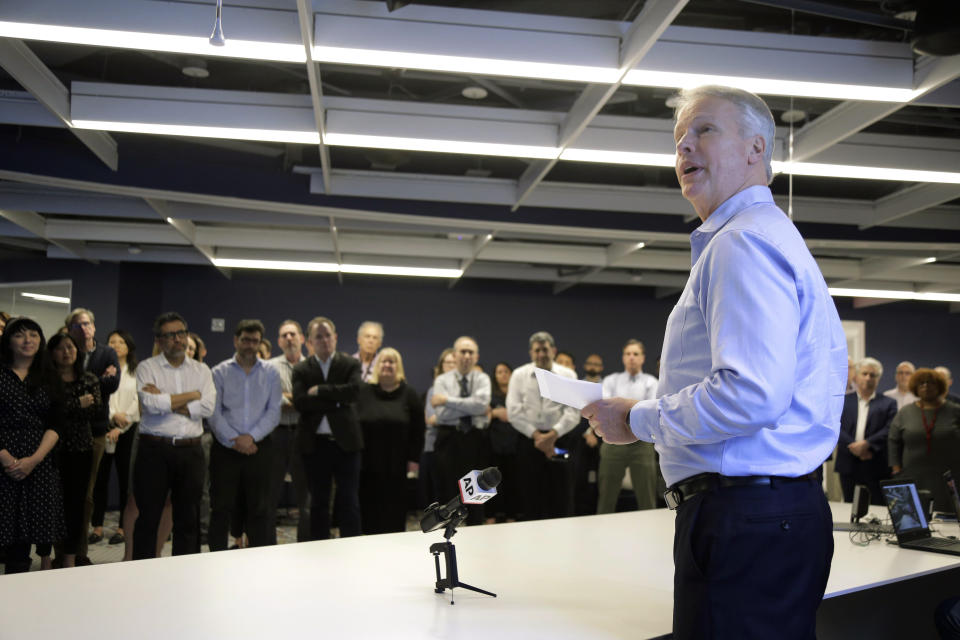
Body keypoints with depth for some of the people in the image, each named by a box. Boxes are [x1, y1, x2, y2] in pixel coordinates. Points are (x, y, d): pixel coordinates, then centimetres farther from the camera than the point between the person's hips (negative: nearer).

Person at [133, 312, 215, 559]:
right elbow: (150, 404, -15)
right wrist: (191, 395, -7)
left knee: (188, 518, 8)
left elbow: (208, 407, -6)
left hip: (190, 450, 3)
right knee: (148, 517, 3)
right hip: (155, 450, -2)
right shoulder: (147, 368, 2)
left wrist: (165, 401, -11)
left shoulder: (201, 370, 10)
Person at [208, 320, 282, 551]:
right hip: (225, 448, -1)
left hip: (259, 447, 1)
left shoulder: (270, 373, 7)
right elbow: (214, 413, -3)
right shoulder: (220, 373, 4)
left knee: (260, 507, 4)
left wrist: (251, 437, -12)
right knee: (221, 507, 3)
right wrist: (234, 441, -12)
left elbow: (274, 411, 1)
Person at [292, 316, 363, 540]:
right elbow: (300, 402, -11)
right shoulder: (301, 370, 5)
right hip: (315, 444, 1)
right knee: (318, 502, 11)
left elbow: (354, 391, -15)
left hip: (345, 441, -1)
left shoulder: (350, 364, 4)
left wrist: (320, 391, -13)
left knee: (349, 502, 1)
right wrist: (335, 401, -14)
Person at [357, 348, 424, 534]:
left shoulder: (409, 394, 3)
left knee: (395, 511, 5)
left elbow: (417, 429, 2)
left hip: (396, 464, 0)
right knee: (369, 507, 3)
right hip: (368, 463, 0)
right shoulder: (363, 392, 4)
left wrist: (413, 459, -3)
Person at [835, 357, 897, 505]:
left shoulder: (888, 403, 8)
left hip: (877, 468, -1)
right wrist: (853, 447, -15)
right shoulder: (842, 401, 11)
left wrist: (867, 444, -17)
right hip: (849, 466, 1)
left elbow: (890, 430, -5)